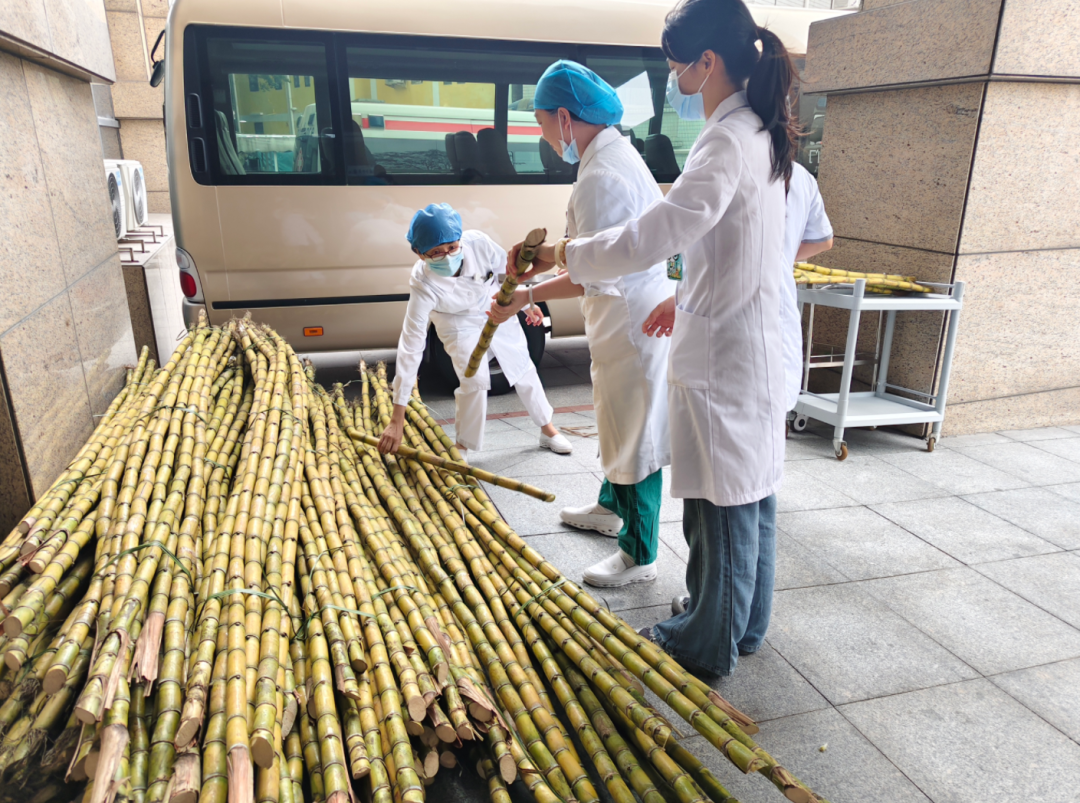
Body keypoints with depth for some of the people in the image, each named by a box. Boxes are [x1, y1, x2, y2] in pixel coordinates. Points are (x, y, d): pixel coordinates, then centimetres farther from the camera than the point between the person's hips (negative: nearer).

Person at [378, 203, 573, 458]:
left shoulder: (478, 243, -35)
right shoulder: (423, 286, -38)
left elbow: (506, 270, -12)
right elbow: (411, 347, -39)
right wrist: (397, 419, -40)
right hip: (459, 324, -3)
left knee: (523, 369, 11)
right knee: (474, 380, -21)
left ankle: (548, 429, 33)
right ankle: (462, 446, 3)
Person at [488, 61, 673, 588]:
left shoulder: (601, 177, -24)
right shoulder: (617, 153, 10)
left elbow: (595, 276, -26)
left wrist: (527, 296, -20)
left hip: (631, 323, -11)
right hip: (631, 314, 11)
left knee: (635, 432, 1)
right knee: (616, 420, 25)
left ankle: (640, 556, 17)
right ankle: (611, 508, 46)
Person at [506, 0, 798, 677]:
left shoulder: (728, 141, -20)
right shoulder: (761, 135, 12)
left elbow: (651, 238, -29)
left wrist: (563, 254, -15)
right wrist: (687, 297, 25)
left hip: (723, 352, -10)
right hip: (755, 343, 10)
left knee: (722, 497, 4)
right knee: (750, 491, 19)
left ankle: (711, 644, 24)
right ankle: (746, 622, 37)